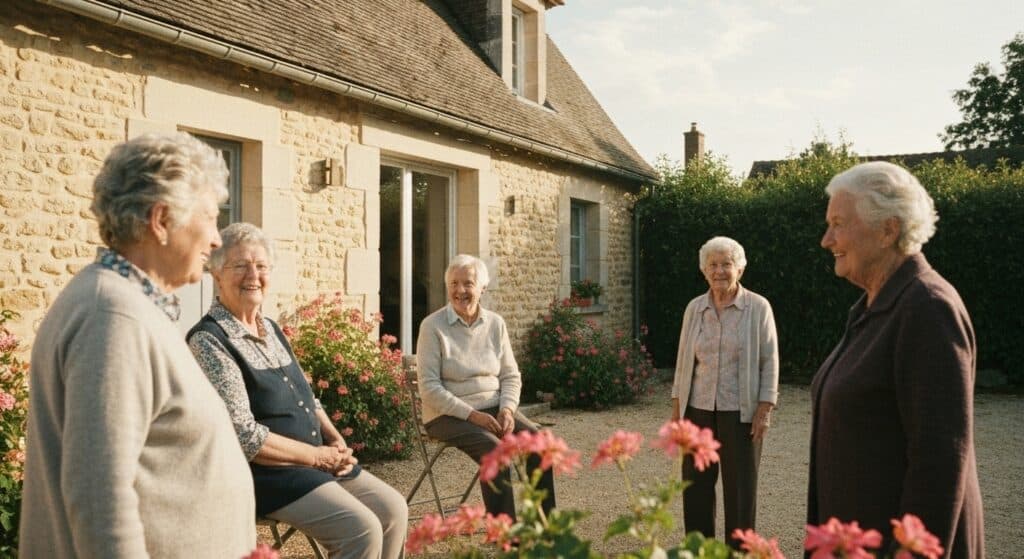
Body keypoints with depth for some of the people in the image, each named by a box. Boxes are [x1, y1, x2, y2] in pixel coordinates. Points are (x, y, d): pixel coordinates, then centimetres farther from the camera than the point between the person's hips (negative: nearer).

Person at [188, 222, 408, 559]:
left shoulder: (270, 328, 12)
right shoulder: (210, 341, -17)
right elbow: (245, 437, -22)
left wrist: (335, 440, 1)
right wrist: (317, 456, -15)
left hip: (317, 459, 9)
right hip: (265, 471, -9)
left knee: (393, 508, 3)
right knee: (363, 529, -21)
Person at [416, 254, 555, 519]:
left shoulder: (495, 323, 7)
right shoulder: (433, 326, -7)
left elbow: (511, 376, 11)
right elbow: (429, 388, -12)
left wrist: (507, 409, -10)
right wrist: (471, 414, -20)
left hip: (494, 408, 5)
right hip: (449, 415, -4)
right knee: (495, 450, -30)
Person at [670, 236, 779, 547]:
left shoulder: (758, 307, -4)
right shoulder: (694, 308, 6)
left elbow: (769, 361, -4)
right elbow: (683, 360, 10)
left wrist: (764, 410, -10)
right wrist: (676, 407, 8)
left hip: (741, 412, -3)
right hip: (699, 410, 3)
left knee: (740, 487, 6)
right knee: (696, 483, 9)